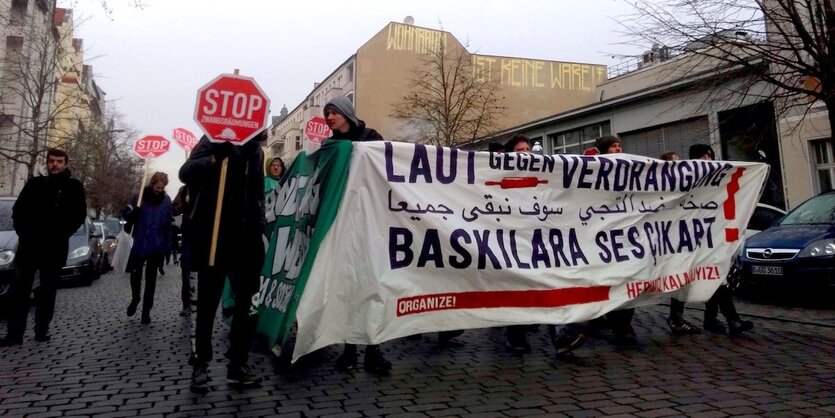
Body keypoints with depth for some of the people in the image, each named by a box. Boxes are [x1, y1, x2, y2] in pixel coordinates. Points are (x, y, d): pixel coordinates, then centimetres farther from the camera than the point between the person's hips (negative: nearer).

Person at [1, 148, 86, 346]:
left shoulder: (74, 187, 3)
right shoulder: (35, 183, 8)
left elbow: (80, 214, 2)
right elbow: (18, 209, 9)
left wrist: (63, 233, -8)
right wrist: (22, 231, -4)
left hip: (55, 247, -1)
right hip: (29, 244, 2)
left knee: (48, 289, 6)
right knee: (20, 288, 1)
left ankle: (42, 330, 14)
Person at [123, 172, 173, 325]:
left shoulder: (166, 200, 0)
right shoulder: (138, 197, -3)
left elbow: (169, 222, 4)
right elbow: (126, 215, 0)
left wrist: (168, 245, 0)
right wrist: (133, 212, -24)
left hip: (156, 246, 0)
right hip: (139, 243, 0)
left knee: (150, 277, 6)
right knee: (136, 273, 11)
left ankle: (146, 310, 14)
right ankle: (135, 298, 39)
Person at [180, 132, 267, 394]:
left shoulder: (256, 150, 14)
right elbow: (186, 172, -12)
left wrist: (261, 226, 9)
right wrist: (213, 159, -30)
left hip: (246, 237, 5)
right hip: (214, 235, -5)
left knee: (248, 302, 7)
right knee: (208, 303, 5)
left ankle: (238, 364, 18)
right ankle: (200, 365, 17)